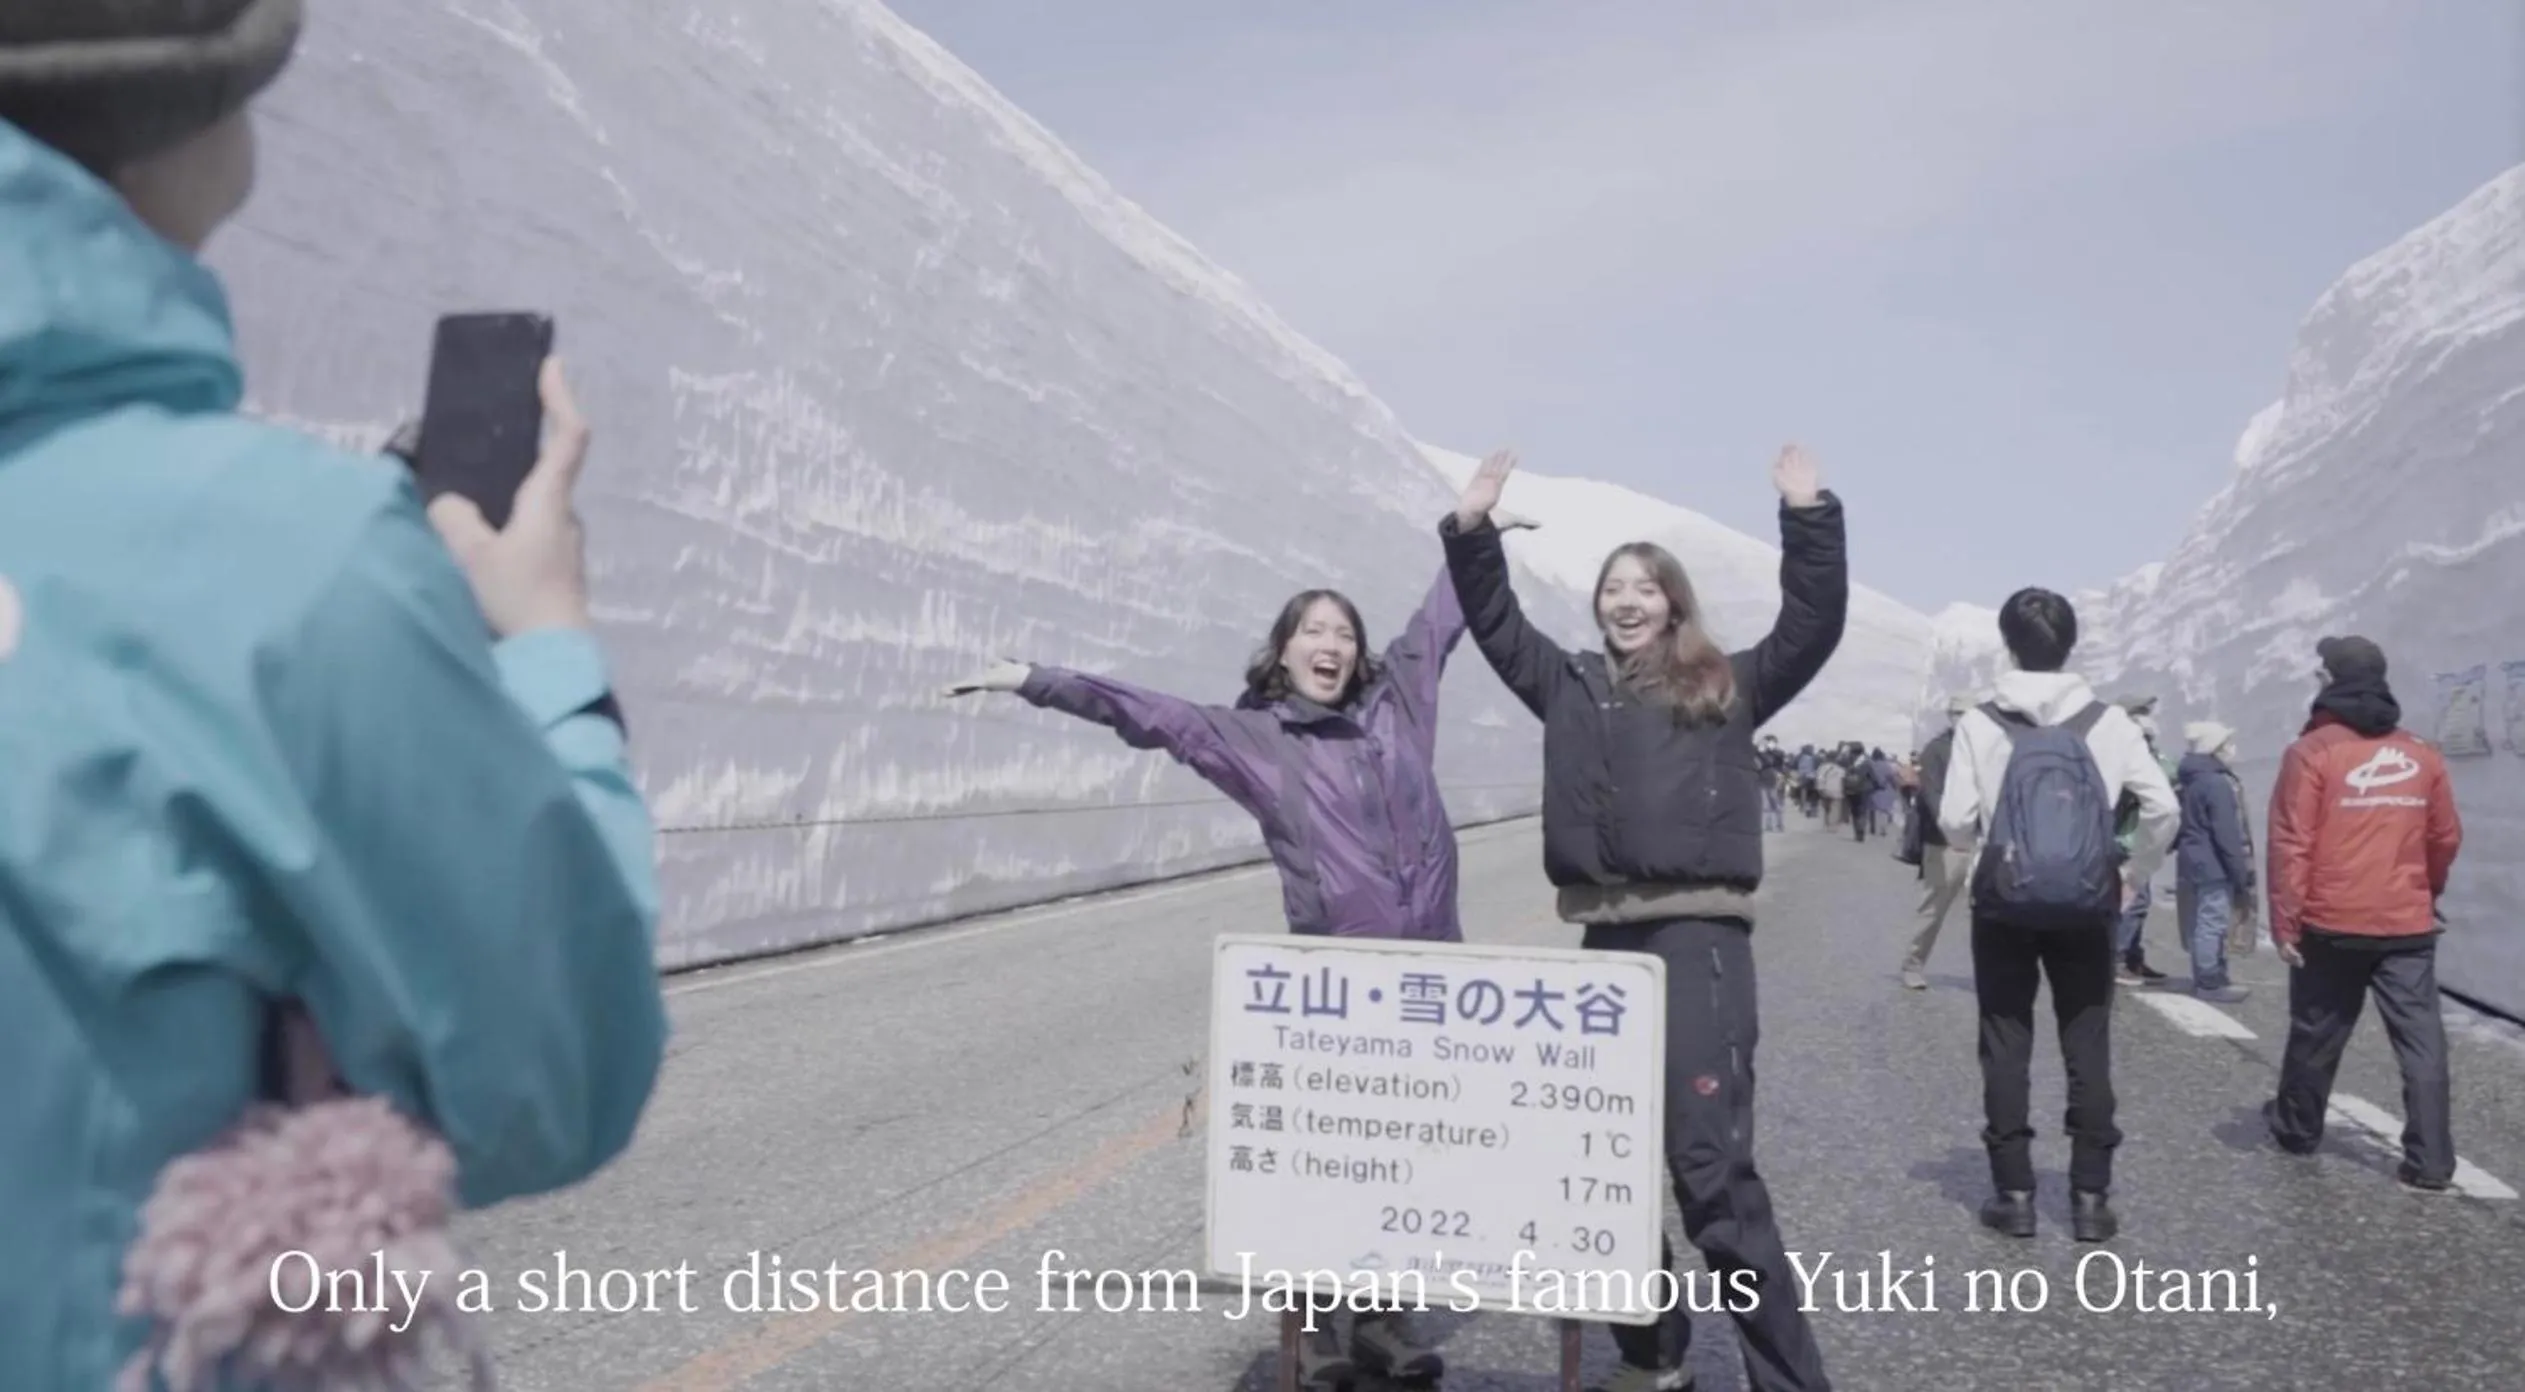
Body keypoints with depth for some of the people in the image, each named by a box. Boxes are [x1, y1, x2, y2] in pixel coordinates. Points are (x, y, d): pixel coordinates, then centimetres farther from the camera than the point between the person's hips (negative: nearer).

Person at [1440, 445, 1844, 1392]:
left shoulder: (1726, 689, 6)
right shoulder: (1570, 686, 15)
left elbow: (1814, 624, -2)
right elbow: (1496, 624, 21)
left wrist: (1808, 516, -9)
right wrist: (1471, 531, 13)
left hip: (1698, 934, -5)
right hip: (1605, 938, 5)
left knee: (1711, 1163, -10)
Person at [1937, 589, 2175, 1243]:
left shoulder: (1981, 723, -7)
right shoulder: (2108, 721, -3)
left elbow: (1955, 821, -10)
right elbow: (2163, 807, -6)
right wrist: (2133, 875, 8)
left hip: (2004, 906, -1)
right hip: (2087, 908, 1)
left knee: (2006, 1050, 7)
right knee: (2088, 1051, 9)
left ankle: (2014, 1192, 10)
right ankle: (2091, 1195, 11)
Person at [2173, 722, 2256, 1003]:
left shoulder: (2189, 781, 13)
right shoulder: (2218, 783, -17)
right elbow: (2227, 835, -19)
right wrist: (2241, 873, -14)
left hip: (2194, 862, 10)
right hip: (2214, 865, -10)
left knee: (2204, 922, 14)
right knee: (2213, 922, -5)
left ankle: (2209, 977, 21)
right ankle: (2210, 982, -1)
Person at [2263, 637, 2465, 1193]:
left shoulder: (2313, 751, -8)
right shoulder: (2423, 755, 6)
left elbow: (2291, 844, -11)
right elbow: (2446, 838, 14)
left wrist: (2285, 921, -6)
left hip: (2332, 925, -3)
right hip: (2409, 926, 3)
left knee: (2316, 1037, 13)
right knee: (2422, 1042, 2)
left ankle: (2297, 1129, 29)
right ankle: (2431, 1163, -1)